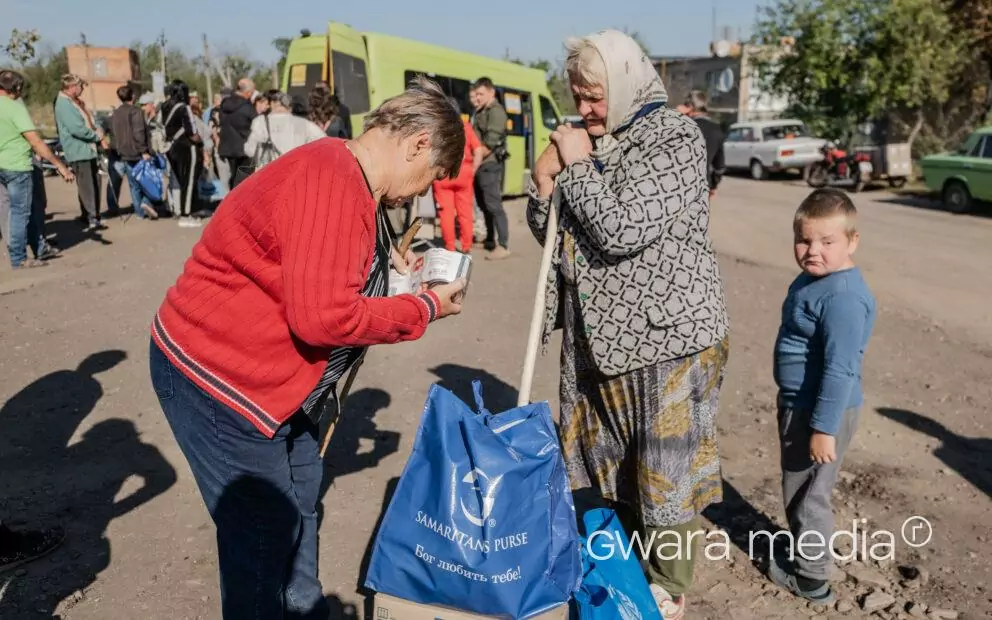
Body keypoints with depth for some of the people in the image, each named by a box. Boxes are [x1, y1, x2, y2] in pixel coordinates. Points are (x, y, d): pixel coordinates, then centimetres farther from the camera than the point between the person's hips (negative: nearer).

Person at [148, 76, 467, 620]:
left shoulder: (346, 174, 5)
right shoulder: (332, 184, -27)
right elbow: (322, 315, -31)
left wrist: (385, 259, 0)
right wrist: (426, 308, -20)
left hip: (273, 374, 10)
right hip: (213, 374, -10)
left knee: (299, 499, 21)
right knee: (263, 530, 2)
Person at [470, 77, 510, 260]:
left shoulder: (496, 111, -11)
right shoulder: (481, 112, 19)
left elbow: (490, 144, -18)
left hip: (490, 165, -10)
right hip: (480, 165, 10)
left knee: (493, 205, -12)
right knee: (484, 205, 15)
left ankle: (503, 246, -13)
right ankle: (490, 240, 26)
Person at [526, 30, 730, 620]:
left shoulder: (675, 136, -13)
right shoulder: (592, 140, 8)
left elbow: (622, 231, -24)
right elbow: (555, 234, 10)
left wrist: (576, 164, -15)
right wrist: (545, 180, -8)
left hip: (664, 334, -7)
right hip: (600, 333, 7)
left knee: (665, 467, 6)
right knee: (606, 460, 18)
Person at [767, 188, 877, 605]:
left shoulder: (842, 297, -26)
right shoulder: (812, 279, 6)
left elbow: (840, 368, -28)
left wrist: (824, 426, -26)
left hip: (820, 410, -10)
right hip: (798, 403, 10)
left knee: (806, 493, 6)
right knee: (797, 487, 24)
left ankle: (810, 578, 23)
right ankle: (805, 548, 43)